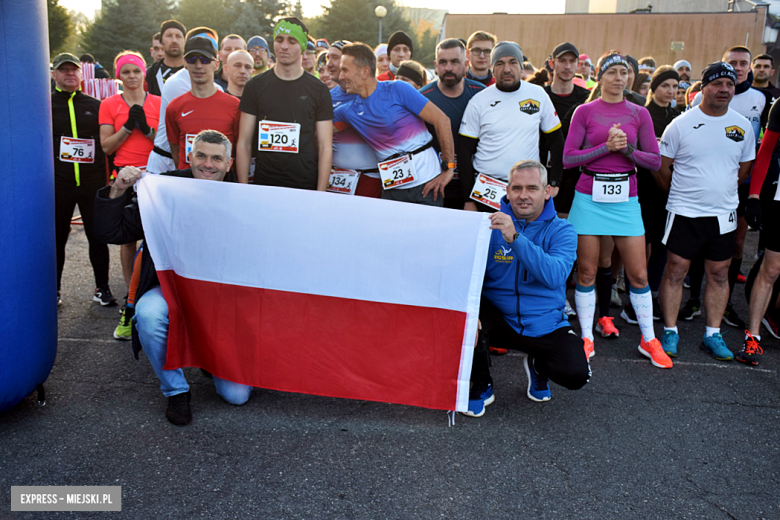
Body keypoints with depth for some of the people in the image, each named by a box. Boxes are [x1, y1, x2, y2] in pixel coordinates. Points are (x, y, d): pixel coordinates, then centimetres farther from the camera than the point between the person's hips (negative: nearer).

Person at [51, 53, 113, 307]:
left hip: (93, 183, 1)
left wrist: (109, 177, 6)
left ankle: (102, 288, 14)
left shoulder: (95, 106, 10)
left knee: (98, 236, 2)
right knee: (57, 238, 8)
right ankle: (54, 289, 22)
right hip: (58, 184, -1)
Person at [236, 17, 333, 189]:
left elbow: (325, 147, 0)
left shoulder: (318, 90, 3)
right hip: (263, 185, 1)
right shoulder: (255, 86, 6)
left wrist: (321, 193, -8)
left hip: (306, 187, -1)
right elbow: (244, 143, 5)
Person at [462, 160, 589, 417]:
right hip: (498, 317, 0)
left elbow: (555, 275, -24)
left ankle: (538, 364, 18)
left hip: (545, 325, 0)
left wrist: (515, 238, -35)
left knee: (576, 375, -22)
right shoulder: (491, 224, -2)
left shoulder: (561, 230, -5)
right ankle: (481, 386, -1)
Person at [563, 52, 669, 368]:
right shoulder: (584, 111, 3)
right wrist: (606, 147, -14)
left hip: (625, 199, 2)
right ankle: (586, 338, 18)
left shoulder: (639, 114, 7)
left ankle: (649, 341, 19)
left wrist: (627, 149, -12)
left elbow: (655, 161, 5)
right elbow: (568, 158, -4)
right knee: (587, 271, 4)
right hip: (589, 197, -1)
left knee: (639, 273, 3)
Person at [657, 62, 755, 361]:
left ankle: (713, 335, 19)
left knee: (719, 274, 8)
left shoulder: (742, 126, 6)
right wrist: (682, 192, 8)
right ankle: (670, 332, 11)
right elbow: (662, 167, 1)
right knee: (676, 270, -1)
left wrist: (721, 191, 13)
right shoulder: (681, 124, -5)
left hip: (723, 213, 3)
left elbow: (744, 168, 17)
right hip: (684, 212, -3)